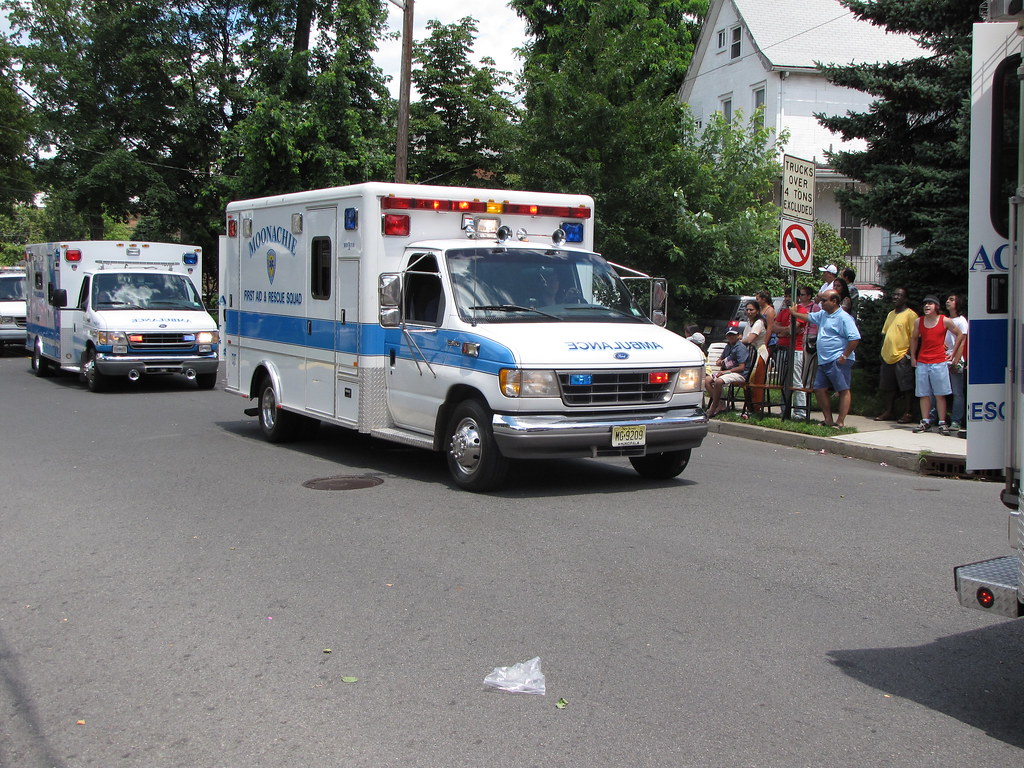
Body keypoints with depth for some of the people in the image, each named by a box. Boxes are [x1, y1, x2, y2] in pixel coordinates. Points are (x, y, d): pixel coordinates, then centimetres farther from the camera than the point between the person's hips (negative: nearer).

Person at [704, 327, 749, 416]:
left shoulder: (740, 348, -10)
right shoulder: (728, 346, 16)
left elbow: (742, 367, -17)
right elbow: (721, 359, 31)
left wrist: (726, 371, -18)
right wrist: (720, 362, 5)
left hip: (738, 374, -9)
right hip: (725, 371, 9)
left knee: (719, 381, -34)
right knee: (706, 380, -9)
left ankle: (713, 409, -25)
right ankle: (719, 405, -10)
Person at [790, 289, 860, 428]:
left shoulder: (844, 317, -13)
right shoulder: (823, 314, 16)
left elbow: (855, 338, -18)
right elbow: (809, 317, 37)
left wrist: (845, 356, -18)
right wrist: (795, 313, 39)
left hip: (838, 361, -10)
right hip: (823, 361, 10)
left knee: (843, 391, -6)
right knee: (819, 389, 9)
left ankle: (840, 422, -7)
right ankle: (828, 419, 17)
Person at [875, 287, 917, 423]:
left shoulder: (910, 314, -6)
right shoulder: (890, 314, 18)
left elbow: (914, 336, -10)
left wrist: (909, 354, -16)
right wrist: (882, 351, 14)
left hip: (902, 357, -7)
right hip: (888, 356, 8)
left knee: (906, 387, -3)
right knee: (888, 387, 11)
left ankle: (907, 413, 2)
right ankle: (889, 412, 19)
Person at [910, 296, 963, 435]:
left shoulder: (945, 321, -3)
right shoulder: (919, 322, 6)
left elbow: (959, 334, 9)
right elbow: (914, 339, 20)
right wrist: (913, 357, 15)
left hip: (939, 362, -3)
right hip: (922, 362, 3)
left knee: (940, 395, -2)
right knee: (923, 394, 4)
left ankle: (942, 423, 1)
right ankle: (925, 422, 11)